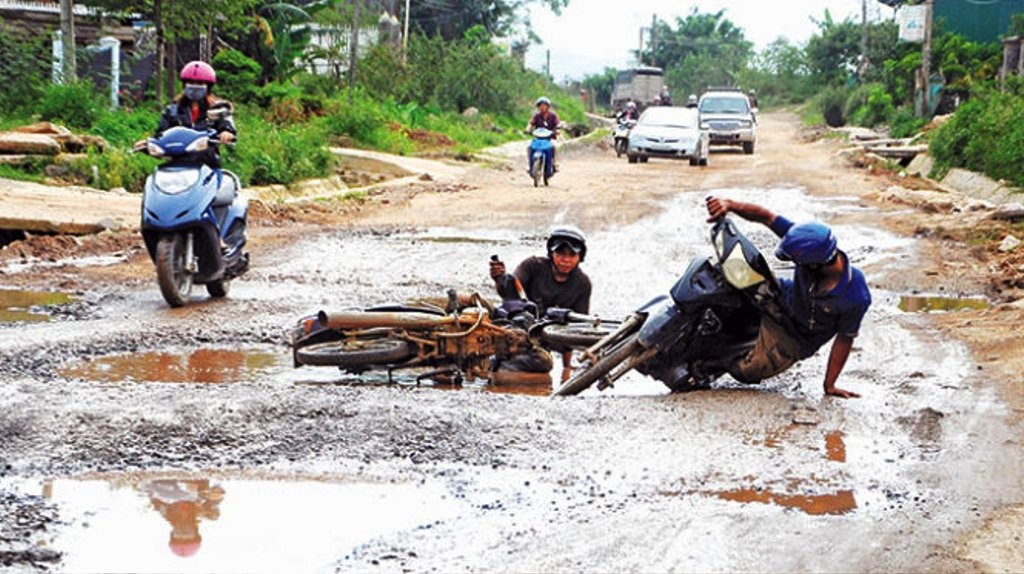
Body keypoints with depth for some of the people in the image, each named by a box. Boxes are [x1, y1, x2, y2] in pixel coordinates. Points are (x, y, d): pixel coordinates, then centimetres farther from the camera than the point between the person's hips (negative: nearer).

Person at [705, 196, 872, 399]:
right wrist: (729, 205, -41)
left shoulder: (857, 298, -34)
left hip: (794, 341, -4)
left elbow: (845, 338, -18)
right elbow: (766, 216, -25)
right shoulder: (809, 248, -26)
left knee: (743, 372, -9)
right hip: (782, 301, 4)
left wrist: (829, 385, -12)